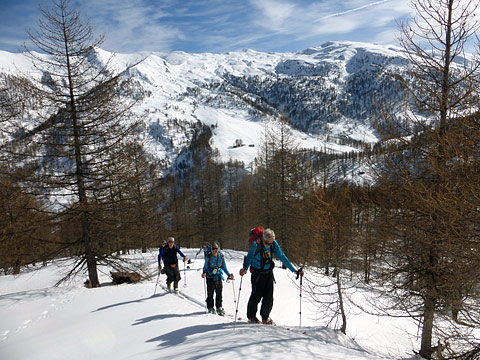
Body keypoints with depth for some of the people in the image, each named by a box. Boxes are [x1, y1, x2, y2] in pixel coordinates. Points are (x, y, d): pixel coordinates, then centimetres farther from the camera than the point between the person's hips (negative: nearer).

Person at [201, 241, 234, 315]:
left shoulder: (221, 256, -3)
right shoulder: (208, 257, -11)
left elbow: (224, 267, 8)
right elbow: (205, 267, -1)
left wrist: (229, 275, 1)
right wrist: (204, 273, -19)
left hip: (218, 277, 2)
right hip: (210, 277, -2)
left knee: (219, 293, 6)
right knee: (210, 293, 4)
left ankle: (219, 308, 20)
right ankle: (210, 308, 20)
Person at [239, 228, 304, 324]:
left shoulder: (274, 244, -10)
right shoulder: (256, 245, -22)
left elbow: (282, 257, -4)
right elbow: (249, 258, -24)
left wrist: (294, 270, -6)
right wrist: (245, 269, -44)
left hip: (269, 273, 4)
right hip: (257, 273, -3)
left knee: (269, 297, 1)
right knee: (256, 295, 0)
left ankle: (265, 317, 21)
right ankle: (251, 316, 22)